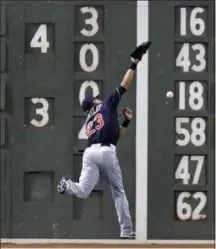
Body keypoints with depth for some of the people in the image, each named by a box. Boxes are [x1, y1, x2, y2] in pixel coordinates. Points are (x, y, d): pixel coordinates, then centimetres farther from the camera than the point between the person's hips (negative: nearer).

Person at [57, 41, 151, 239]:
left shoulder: (89, 121, 30)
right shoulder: (107, 104, 14)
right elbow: (124, 85, 8)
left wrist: (126, 122, 33)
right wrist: (135, 63, 13)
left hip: (90, 153, 4)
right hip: (106, 153, -4)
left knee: (83, 192, -6)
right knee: (119, 192, 8)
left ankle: (67, 185, -37)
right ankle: (127, 231, 7)